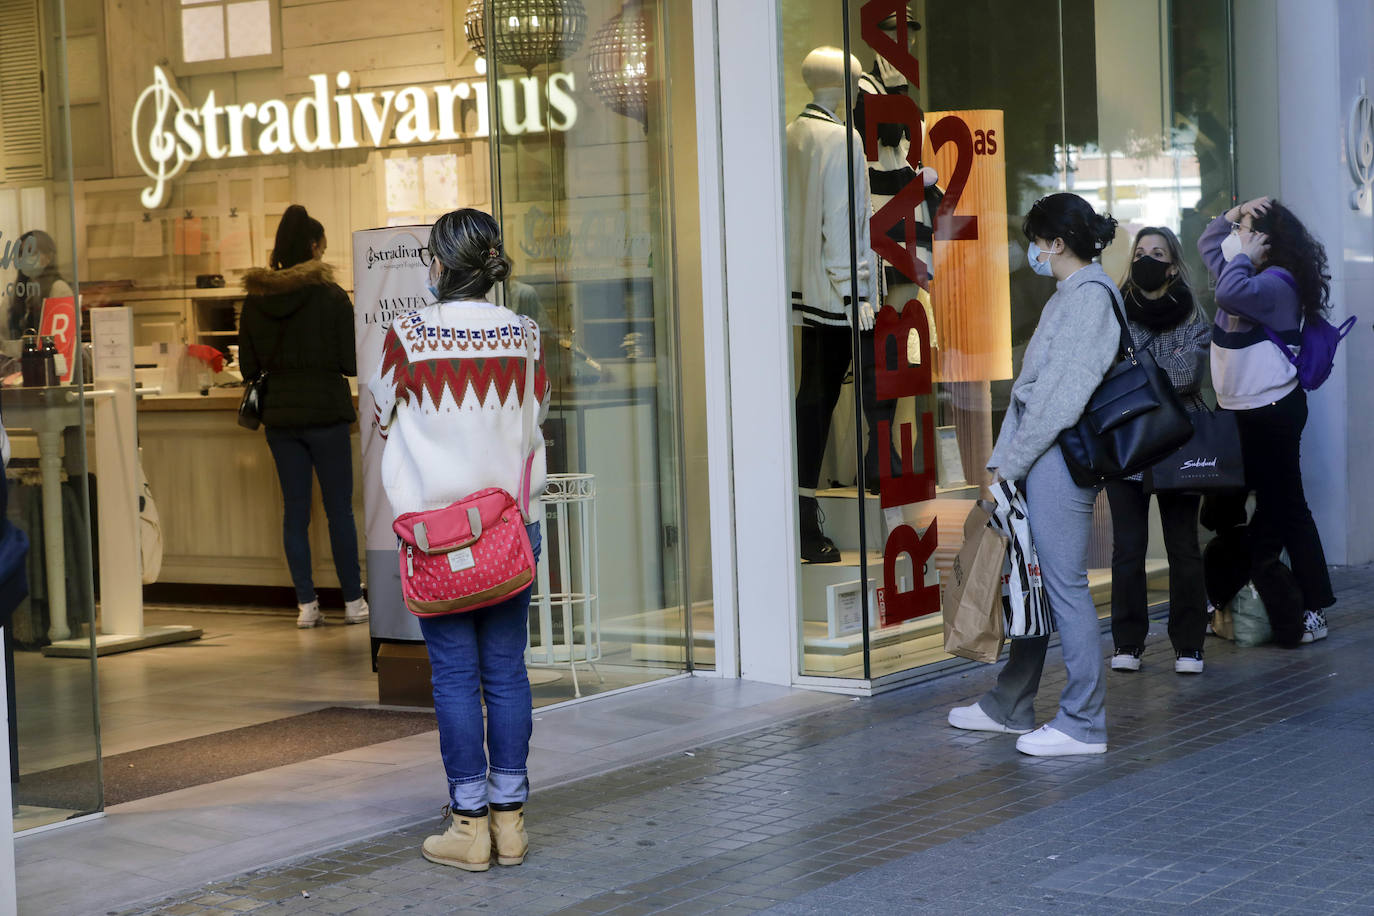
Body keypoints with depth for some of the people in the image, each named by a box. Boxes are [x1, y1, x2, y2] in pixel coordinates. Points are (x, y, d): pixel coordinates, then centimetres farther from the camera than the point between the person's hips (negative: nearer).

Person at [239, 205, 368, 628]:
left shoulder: (255, 300, 1)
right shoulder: (331, 296, -11)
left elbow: (248, 367, 6)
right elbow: (351, 363, -8)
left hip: (279, 415, 4)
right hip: (326, 412, -4)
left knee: (295, 509, 8)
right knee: (339, 509, 5)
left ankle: (306, 604, 8)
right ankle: (353, 601, 11)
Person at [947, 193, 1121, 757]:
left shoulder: (1091, 296, -13)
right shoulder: (1065, 298, 18)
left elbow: (1065, 394, -18)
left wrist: (1011, 462, -15)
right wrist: (1005, 458, 11)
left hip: (1059, 460, -10)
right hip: (1040, 460, 10)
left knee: (1064, 585, -5)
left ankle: (1084, 724, 0)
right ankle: (1010, 707, 24)